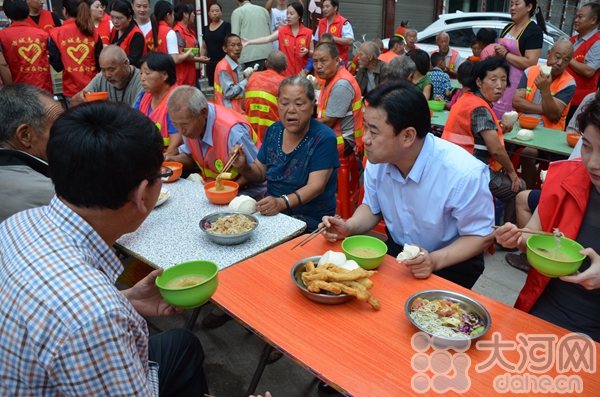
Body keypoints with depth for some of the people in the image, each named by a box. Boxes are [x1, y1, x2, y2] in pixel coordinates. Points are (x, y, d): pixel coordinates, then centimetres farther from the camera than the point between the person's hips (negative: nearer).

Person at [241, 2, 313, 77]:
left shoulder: (308, 33, 0)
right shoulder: (281, 31, 2)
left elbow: (313, 53, 6)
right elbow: (267, 39, -11)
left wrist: (307, 52, -17)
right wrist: (249, 42, -23)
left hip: (302, 73, -1)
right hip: (285, 72, 1)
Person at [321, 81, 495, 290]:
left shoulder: (464, 173, -27)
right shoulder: (377, 160, -10)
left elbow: (481, 235, -15)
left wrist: (435, 260, -32)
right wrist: (348, 227, -14)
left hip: (451, 263, -4)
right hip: (395, 251, 5)